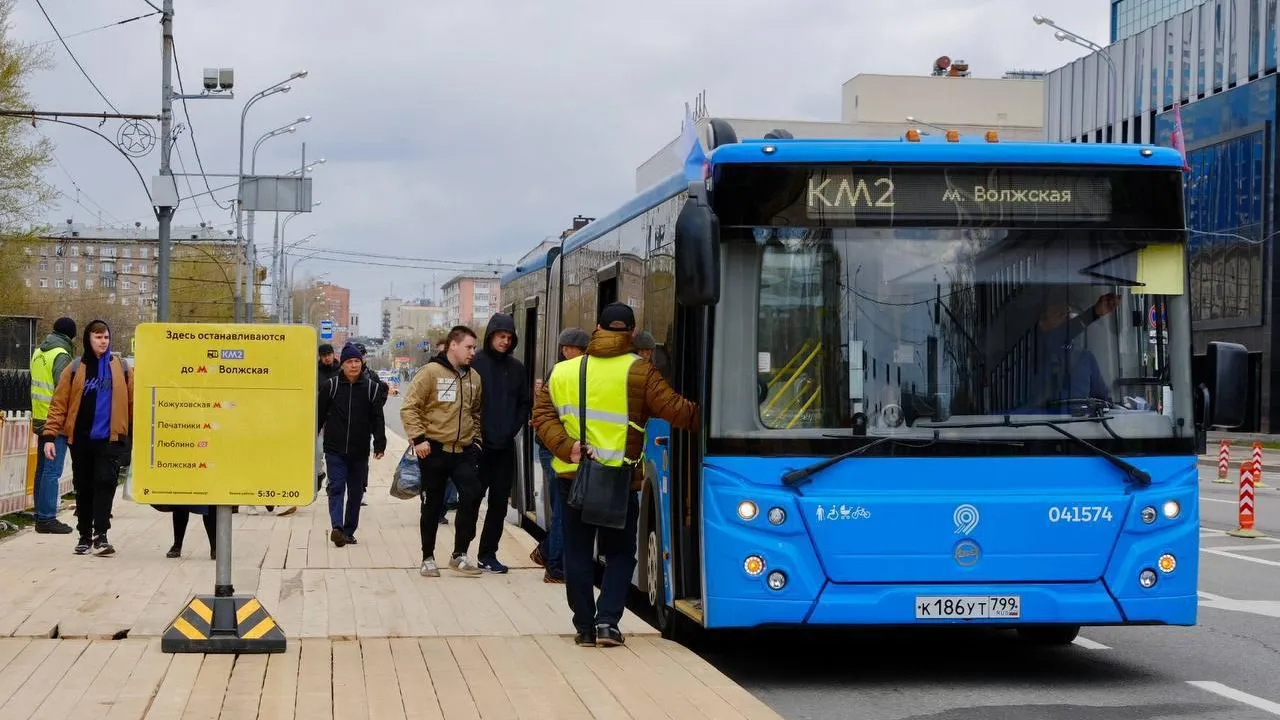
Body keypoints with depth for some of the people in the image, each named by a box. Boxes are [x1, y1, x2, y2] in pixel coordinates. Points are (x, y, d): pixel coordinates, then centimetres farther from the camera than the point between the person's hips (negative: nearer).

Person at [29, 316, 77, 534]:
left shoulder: (38, 353, 14)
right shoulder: (61, 355, -13)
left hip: (40, 419, 9)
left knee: (42, 469, 14)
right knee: (52, 471, -8)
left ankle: (41, 516, 19)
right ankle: (47, 518, -10)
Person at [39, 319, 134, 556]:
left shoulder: (121, 368, 4)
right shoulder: (75, 369, 3)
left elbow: (133, 402, 4)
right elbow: (59, 403, 0)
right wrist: (49, 435, -9)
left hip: (110, 438, -1)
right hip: (81, 439, 1)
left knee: (105, 483, -14)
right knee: (83, 488, 9)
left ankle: (100, 535, -13)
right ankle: (84, 535, 20)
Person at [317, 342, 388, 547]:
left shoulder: (371, 388, 3)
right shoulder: (331, 386, 0)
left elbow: (377, 419, 3)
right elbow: (319, 415, 5)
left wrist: (380, 444, -6)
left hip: (360, 451, 2)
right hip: (335, 449, -2)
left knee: (356, 491, 7)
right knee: (336, 487, -12)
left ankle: (349, 531, 16)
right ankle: (337, 527, -24)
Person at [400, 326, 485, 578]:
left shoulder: (474, 378, 10)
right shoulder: (431, 372, -9)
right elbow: (409, 408, -11)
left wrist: (476, 438, 14)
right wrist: (418, 438, -16)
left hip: (465, 451, 4)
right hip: (434, 451, -4)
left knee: (472, 495, -11)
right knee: (432, 505, 6)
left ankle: (460, 554, 0)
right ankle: (428, 557, 20)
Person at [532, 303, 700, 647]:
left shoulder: (564, 371, 5)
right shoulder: (639, 372, -9)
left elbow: (543, 415, 0)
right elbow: (676, 410, -14)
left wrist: (566, 446, -9)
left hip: (573, 476, 3)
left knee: (578, 553, 11)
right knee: (620, 553, 11)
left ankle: (586, 626, 11)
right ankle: (607, 620, -3)